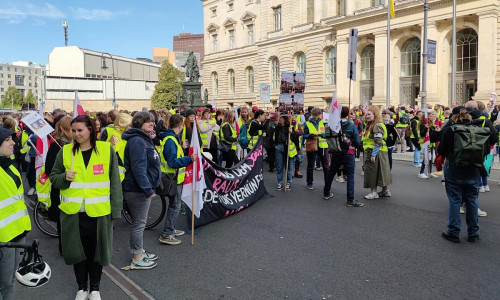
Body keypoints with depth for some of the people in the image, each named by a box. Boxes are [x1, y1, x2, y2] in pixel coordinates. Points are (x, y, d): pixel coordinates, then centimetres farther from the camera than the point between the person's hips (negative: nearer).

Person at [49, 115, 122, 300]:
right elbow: (53, 178, 9)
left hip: (99, 212, -1)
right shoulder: (65, 151, 1)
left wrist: (116, 209, -5)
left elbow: (114, 181, -2)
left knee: (96, 250, 10)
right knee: (77, 250, 12)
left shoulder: (106, 149, -3)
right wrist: (64, 177, -14)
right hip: (73, 212, 2)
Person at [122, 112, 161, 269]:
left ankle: (140, 251, 34)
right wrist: (148, 189, -27)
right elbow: (138, 168, -26)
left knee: (140, 222, 20)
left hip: (143, 189, 11)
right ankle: (137, 259, 10)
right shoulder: (137, 141, -19)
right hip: (138, 190, -11)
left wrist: (149, 187, 23)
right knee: (139, 223, -1)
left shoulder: (145, 140, 16)